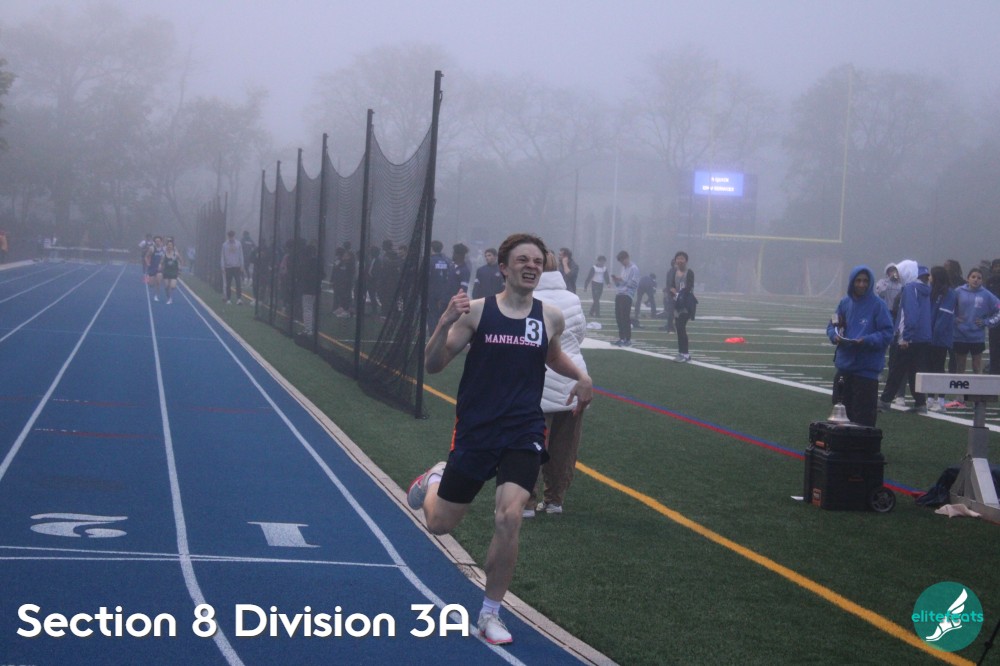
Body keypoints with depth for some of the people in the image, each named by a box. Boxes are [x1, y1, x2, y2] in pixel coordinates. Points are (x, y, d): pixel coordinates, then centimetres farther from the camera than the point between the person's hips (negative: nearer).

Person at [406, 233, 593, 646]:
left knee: (509, 518, -20)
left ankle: (490, 613, 1)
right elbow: (433, 365, -8)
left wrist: (581, 376, 4)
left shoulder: (550, 317, 1)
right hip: (475, 433, -1)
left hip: (524, 434, 1)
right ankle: (435, 480, 49)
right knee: (440, 524, 11)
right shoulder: (477, 311, -7)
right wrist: (445, 323, -25)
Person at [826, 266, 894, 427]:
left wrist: (868, 340, -24)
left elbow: (887, 334, -9)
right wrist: (835, 336, -6)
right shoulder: (845, 303, 8)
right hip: (844, 365, 5)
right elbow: (832, 326, 16)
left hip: (867, 369, -5)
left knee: (863, 417, -4)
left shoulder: (878, 305, -7)